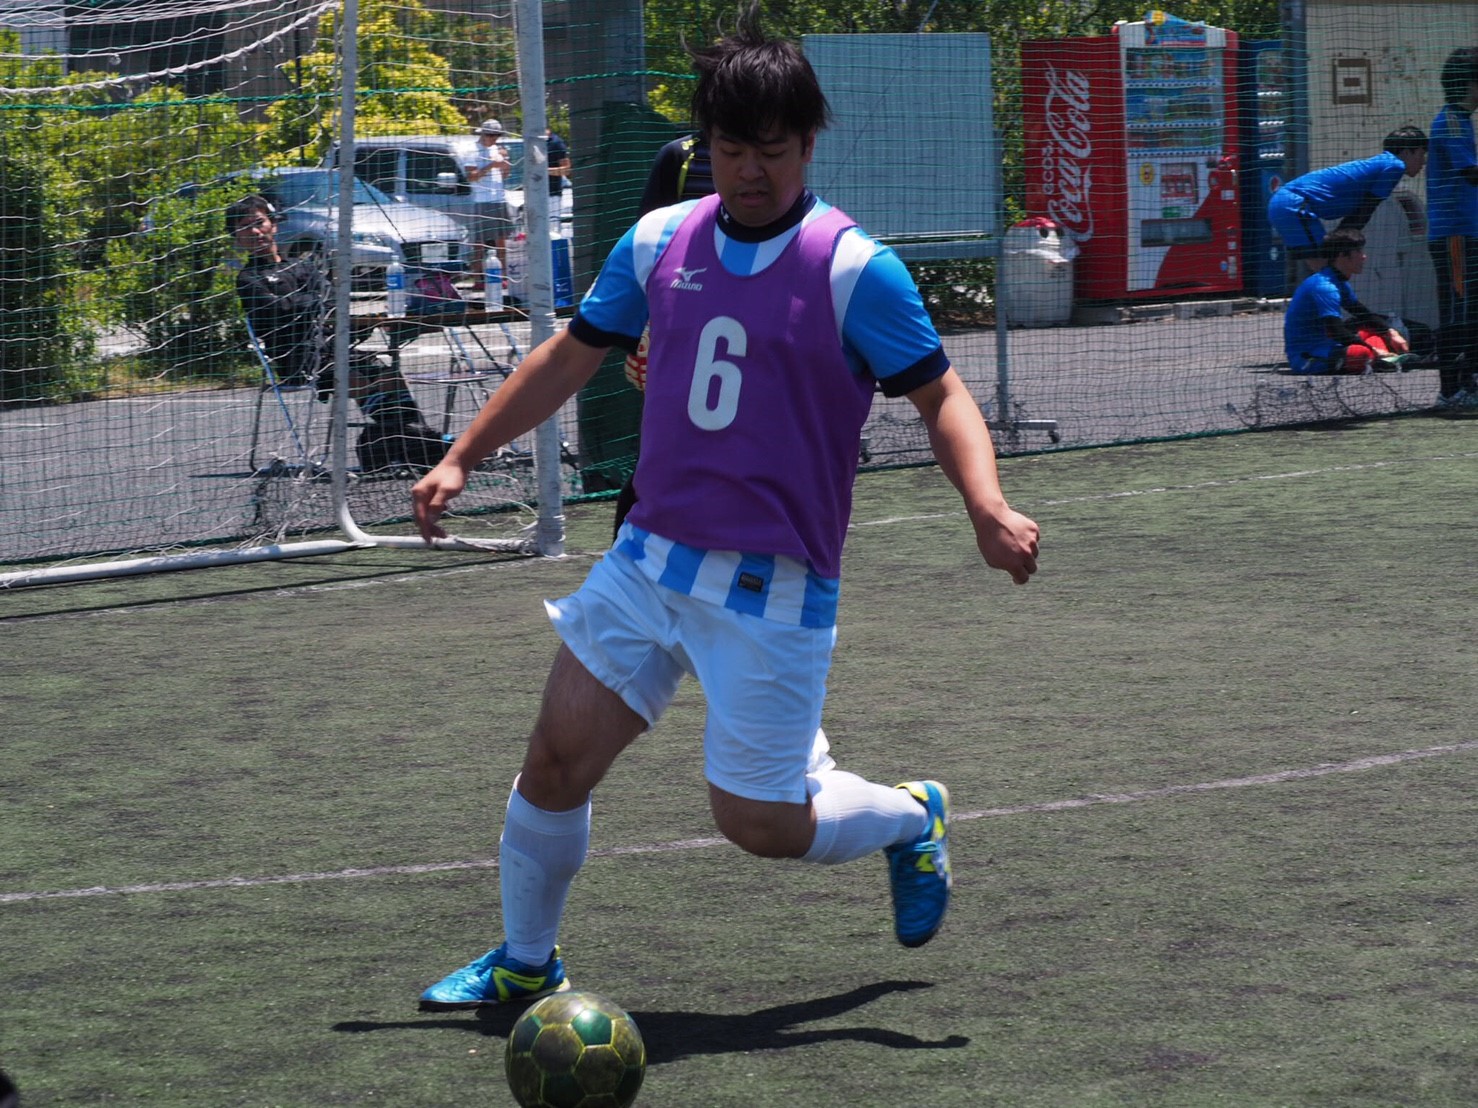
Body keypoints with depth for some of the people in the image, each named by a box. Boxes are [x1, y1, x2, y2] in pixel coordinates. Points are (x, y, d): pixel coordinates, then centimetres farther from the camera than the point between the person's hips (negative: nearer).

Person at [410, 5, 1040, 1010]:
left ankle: (909, 818, 29)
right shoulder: (660, 242, 5)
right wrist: (462, 459, 16)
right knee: (557, 759, -2)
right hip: (651, 559, 4)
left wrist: (988, 508, -25)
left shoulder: (854, 269, -10)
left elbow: (941, 396, -7)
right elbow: (573, 356, 17)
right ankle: (525, 964, 20)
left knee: (760, 823, -2)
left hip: (774, 588, -4)